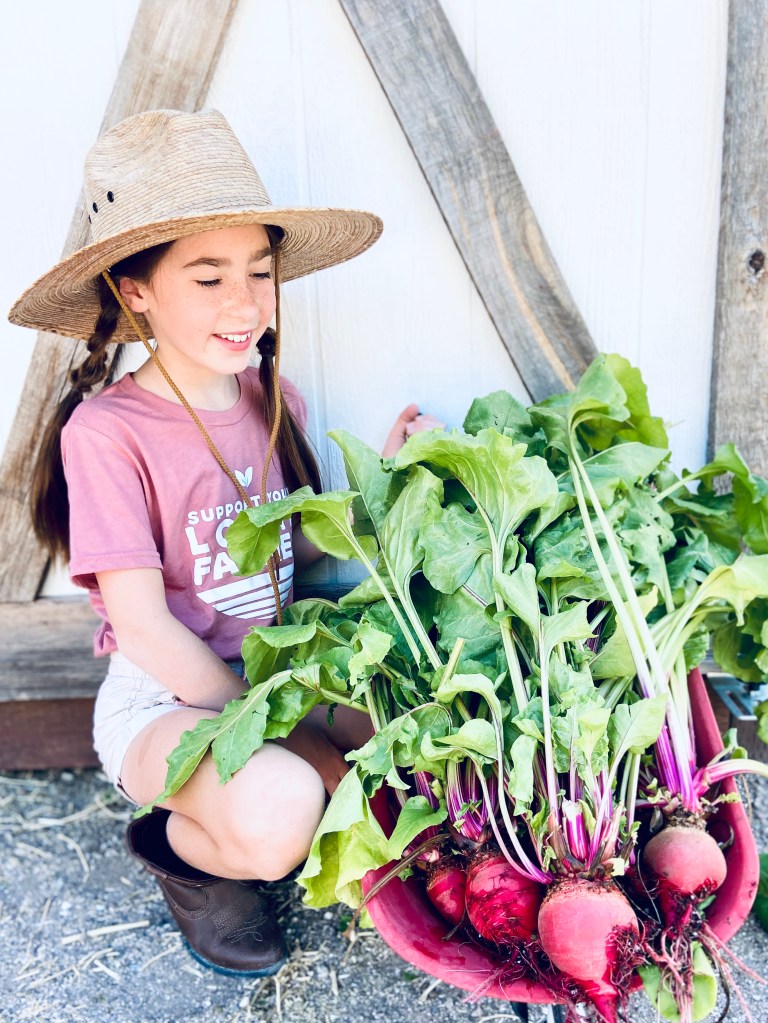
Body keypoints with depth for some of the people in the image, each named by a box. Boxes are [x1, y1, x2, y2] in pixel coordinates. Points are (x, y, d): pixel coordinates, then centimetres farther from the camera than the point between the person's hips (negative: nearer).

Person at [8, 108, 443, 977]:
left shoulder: (274, 404, 2)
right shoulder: (107, 431, -16)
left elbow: (307, 550, 6)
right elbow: (145, 627, -17)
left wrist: (388, 474, -6)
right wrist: (274, 736, -15)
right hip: (161, 699, -6)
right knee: (279, 809, -35)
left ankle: (236, 830, 8)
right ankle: (186, 850, 4)